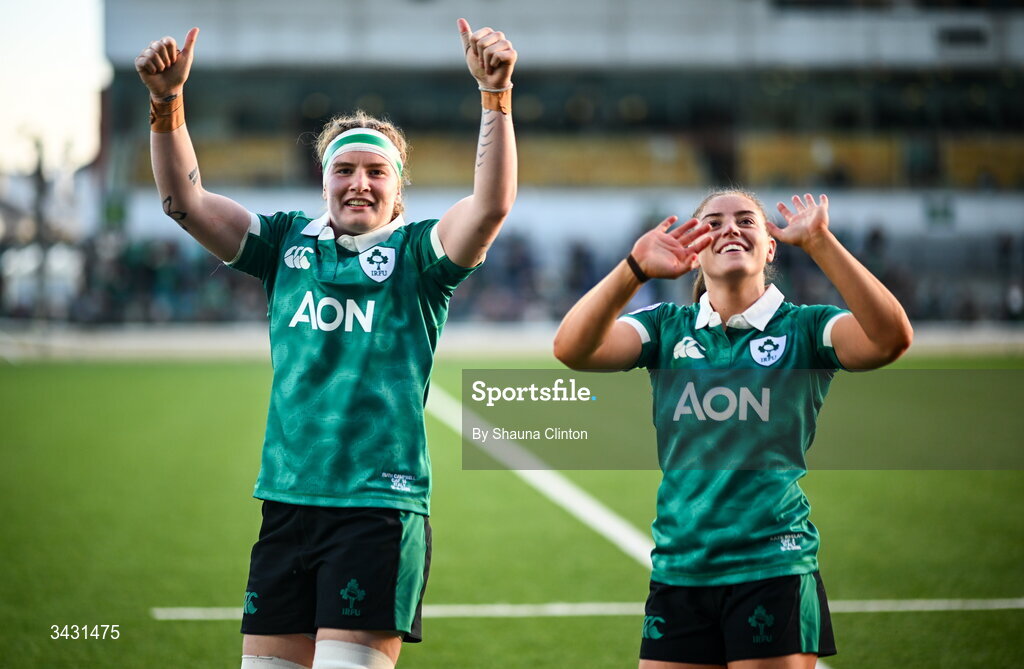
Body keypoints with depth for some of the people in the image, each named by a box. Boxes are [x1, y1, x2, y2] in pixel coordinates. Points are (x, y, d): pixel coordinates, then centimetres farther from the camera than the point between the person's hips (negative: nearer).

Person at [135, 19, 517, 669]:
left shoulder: (416, 252, 3)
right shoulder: (287, 242, 13)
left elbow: (492, 205, -15)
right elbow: (185, 200, 6)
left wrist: (496, 95, -25)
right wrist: (167, 101, -7)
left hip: (379, 506, -4)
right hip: (286, 504, 4)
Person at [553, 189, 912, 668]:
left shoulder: (803, 328, 2)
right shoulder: (667, 327, 8)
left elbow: (890, 339, -18)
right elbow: (572, 349, -9)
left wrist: (819, 242, -26)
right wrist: (636, 268, -24)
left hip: (774, 570, -2)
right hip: (678, 571, 2)